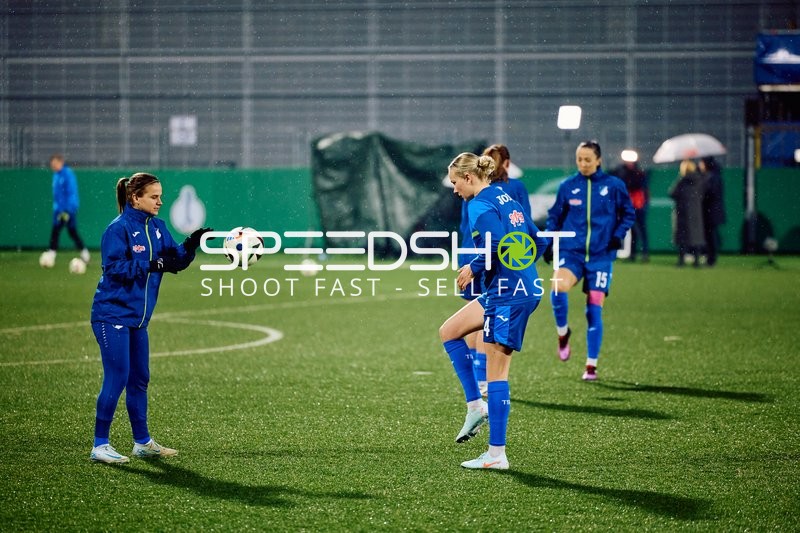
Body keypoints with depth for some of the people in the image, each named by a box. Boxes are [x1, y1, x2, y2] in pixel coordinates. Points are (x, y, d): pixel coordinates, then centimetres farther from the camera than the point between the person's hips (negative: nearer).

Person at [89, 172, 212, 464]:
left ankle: (142, 442, 24)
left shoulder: (157, 227, 8)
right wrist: (152, 265, -27)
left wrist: (191, 244, -12)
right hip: (112, 315, -8)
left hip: (138, 318, 8)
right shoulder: (119, 229, -14)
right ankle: (100, 446, -2)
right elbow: (114, 267, -21)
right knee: (116, 379, -9)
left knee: (139, 379, 13)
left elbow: (175, 260, 6)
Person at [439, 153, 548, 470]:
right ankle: (475, 405, 15)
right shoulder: (504, 198, 16)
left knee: (496, 373, -6)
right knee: (449, 331, 19)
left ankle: (496, 454, -4)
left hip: (507, 295, -10)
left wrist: (474, 269, -11)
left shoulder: (480, 205, -12)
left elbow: (498, 245, -27)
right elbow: (538, 241, 18)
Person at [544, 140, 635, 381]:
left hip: (600, 256, 0)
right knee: (558, 288, -28)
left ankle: (591, 365, 12)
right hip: (571, 252, 0)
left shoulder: (614, 185, -1)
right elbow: (554, 216, 13)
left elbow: (628, 213, 9)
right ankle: (562, 331, 1)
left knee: (594, 310, -1)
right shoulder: (568, 186, 3)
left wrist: (619, 235, -6)